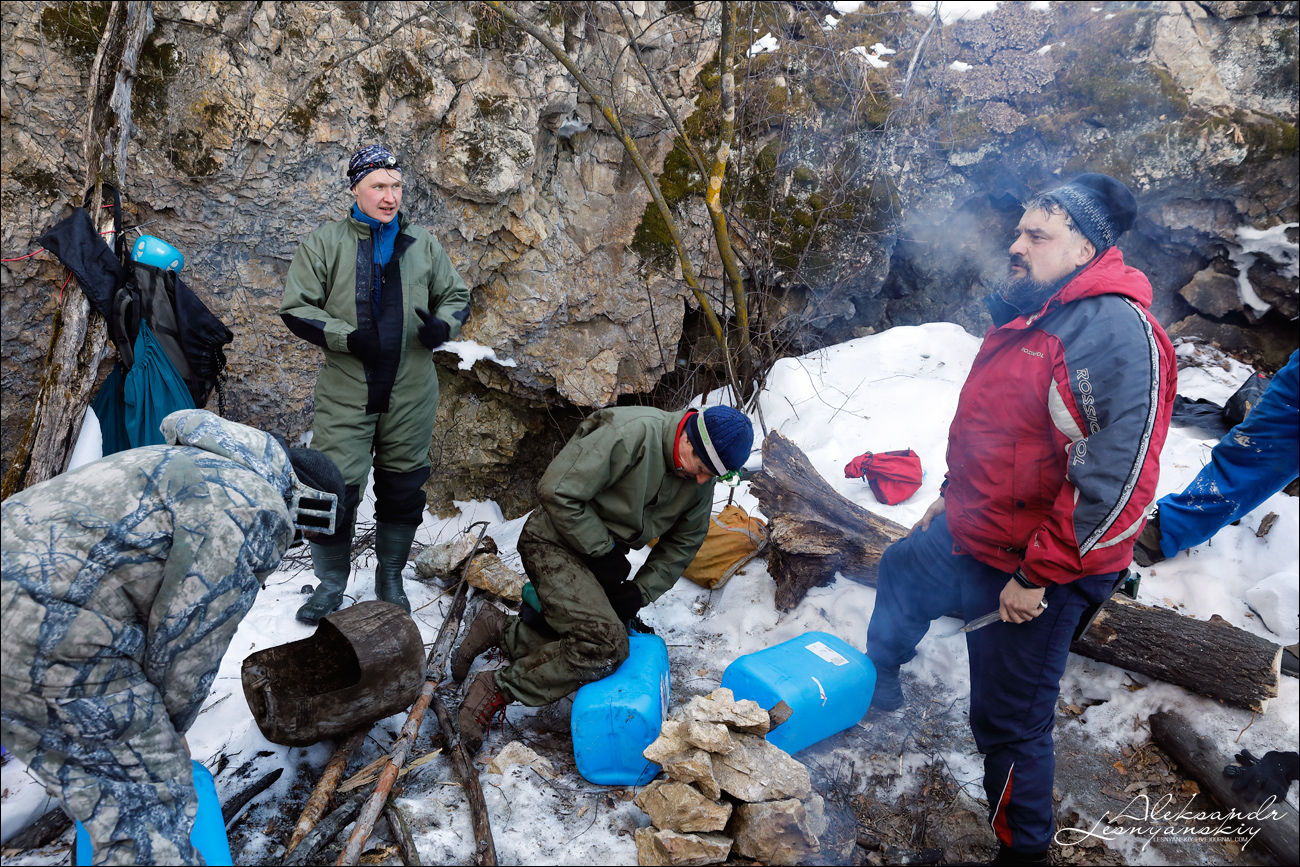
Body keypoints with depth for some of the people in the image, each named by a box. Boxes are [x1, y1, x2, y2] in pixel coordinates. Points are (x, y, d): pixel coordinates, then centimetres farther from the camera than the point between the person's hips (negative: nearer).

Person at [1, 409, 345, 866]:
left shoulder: (193, 468, 21)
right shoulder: (257, 511, -10)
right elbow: (188, 637, -7)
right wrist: (169, 728, 11)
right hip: (46, 640, -10)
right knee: (151, 803, 2)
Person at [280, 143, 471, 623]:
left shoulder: (423, 245, 8)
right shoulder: (324, 243, 0)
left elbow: (456, 295, 16)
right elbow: (295, 308, -1)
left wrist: (443, 324, -8)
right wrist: (347, 337, -16)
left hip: (411, 396, 2)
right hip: (346, 395, -2)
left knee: (403, 487, 11)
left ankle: (390, 576, 31)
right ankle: (330, 584, 21)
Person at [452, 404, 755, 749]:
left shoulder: (701, 481, -2)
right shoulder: (632, 433, -27)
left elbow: (683, 543, 9)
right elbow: (556, 491, -25)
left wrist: (641, 591, -4)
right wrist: (604, 552, -18)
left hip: (602, 552, 8)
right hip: (555, 543, -8)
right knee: (606, 645, -23)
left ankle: (500, 631, 12)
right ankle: (498, 689, -10)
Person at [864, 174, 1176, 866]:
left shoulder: (1113, 330, -25)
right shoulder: (1024, 318, 7)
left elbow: (1114, 480, -29)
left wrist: (1037, 576, -25)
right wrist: (953, 494, 23)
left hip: (1039, 574, -9)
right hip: (971, 537, 10)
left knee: (1008, 720, 3)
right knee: (900, 570, 28)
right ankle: (877, 682, 56)